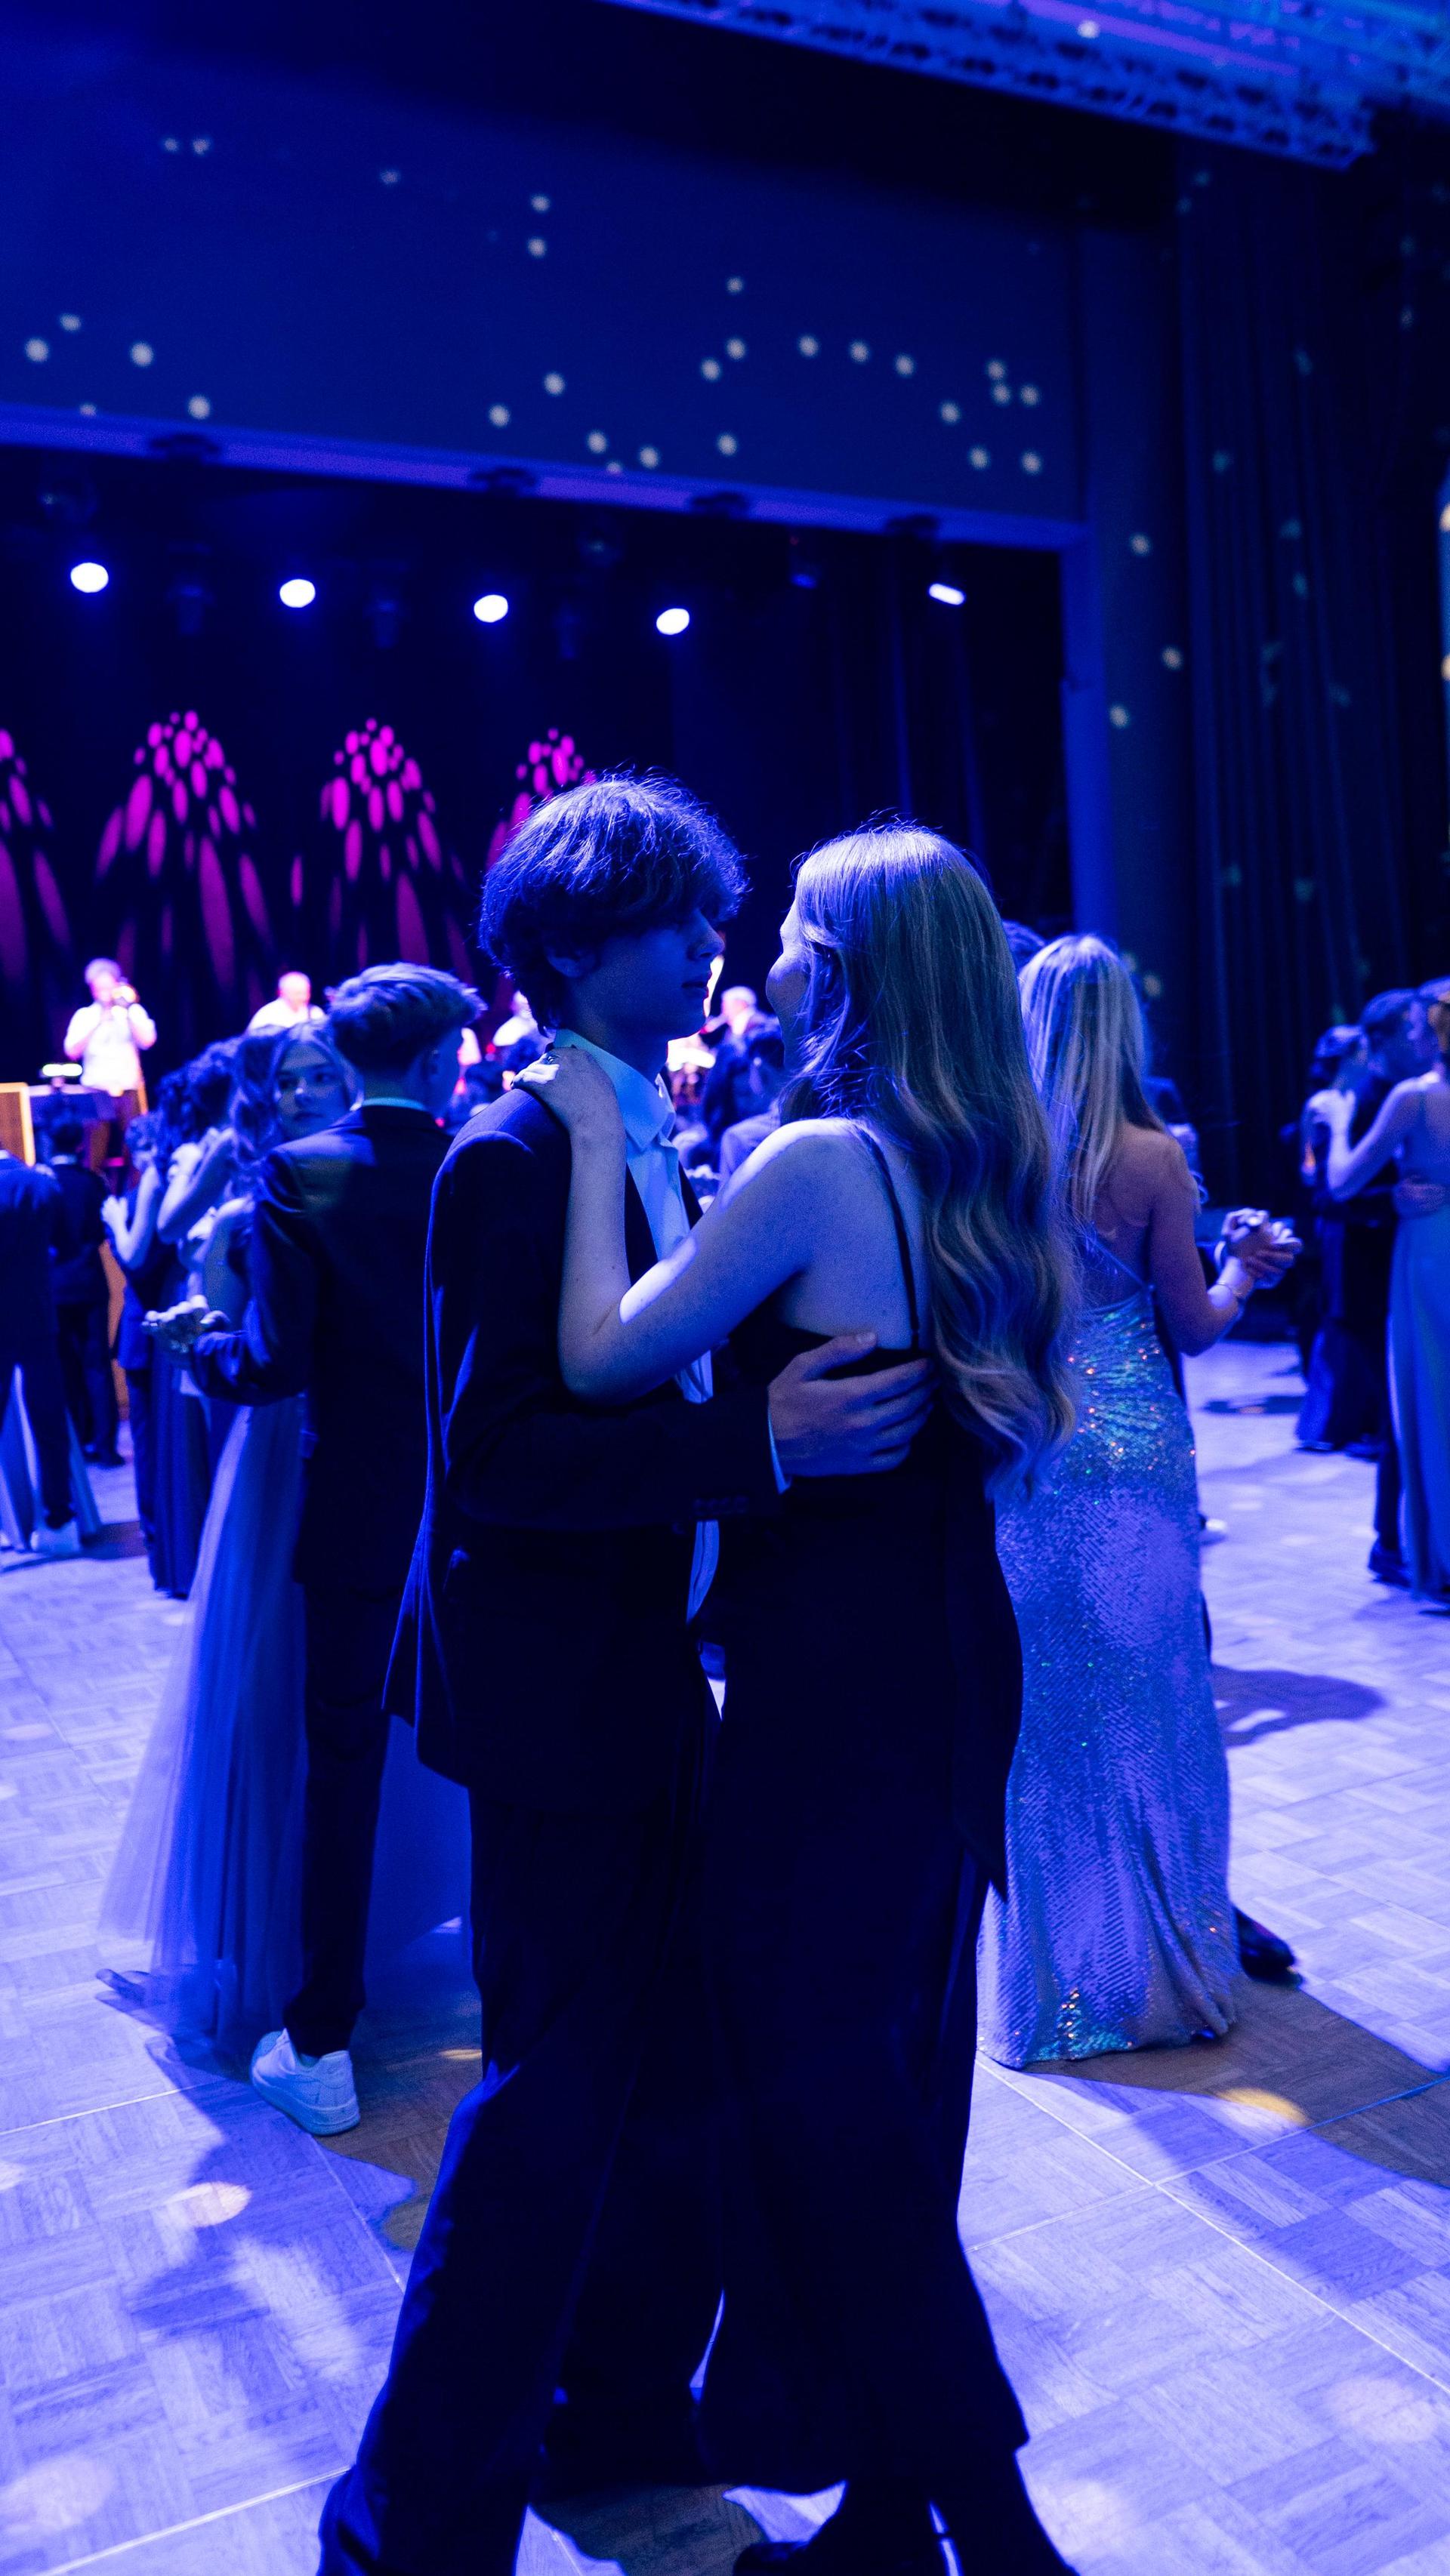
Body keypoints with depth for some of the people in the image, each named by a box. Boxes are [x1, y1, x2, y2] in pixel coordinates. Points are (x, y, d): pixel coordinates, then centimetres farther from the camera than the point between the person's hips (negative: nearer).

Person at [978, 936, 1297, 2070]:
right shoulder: (1152, 1157, -9)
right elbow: (1194, 1325, -3)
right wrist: (1241, 1269, 16)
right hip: (1134, 1456, -1)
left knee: (1037, 1713, 13)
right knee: (1143, 1705, 13)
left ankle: (1046, 1965, 26)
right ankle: (1155, 1958, 27)